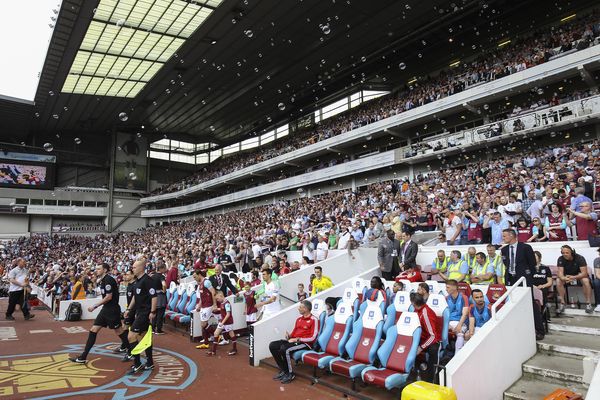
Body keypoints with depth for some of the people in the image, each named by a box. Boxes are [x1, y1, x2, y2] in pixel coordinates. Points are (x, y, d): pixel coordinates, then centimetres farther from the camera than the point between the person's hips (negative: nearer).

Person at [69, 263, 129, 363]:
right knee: (93, 330, 5)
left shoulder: (108, 280, -17)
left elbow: (109, 297, -20)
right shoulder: (102, 280, 12)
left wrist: (94, 306, -16)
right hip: (105, 309, 9)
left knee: (119, 331, 4)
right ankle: (83, 357, 10)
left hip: (112, 310, -9)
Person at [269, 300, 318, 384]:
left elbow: (312, 338, -15)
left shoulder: (314, 320, -9)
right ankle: (283, 370, 0)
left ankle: (290, 374, -13)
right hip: (294, 341, 8)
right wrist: (289, 336, -3)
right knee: (272, 345, -8)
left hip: (305, 343, -8)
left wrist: (297, 339, -16)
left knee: (284, 349, -32)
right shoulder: (299, 319, 14)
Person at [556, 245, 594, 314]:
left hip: (579, 275, -1)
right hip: (566, 276, 2)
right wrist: (563, 278, -47)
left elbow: (584, 273, -28)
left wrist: (574, 277, -45)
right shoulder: (560, 259, -18)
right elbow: (560, 272, -23)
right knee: (558, 281, -27)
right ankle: (562, 303, -20)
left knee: (586, 281, -33)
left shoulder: (580, 258, -23)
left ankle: (588, 304, -22)